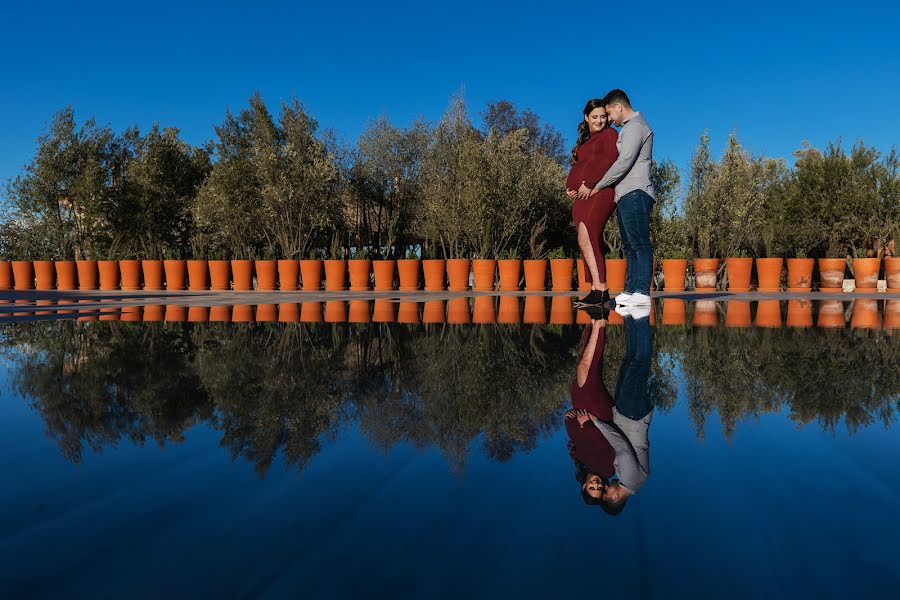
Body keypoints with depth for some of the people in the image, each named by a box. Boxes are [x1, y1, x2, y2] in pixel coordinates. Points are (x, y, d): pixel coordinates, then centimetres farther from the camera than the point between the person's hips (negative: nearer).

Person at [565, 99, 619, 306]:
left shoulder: (609, 134, 4)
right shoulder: (584, 140, 27)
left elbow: (610, 162, -11)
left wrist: (589, 184, -16)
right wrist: (570, 187, 6)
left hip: (600, 193, -8)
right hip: (581, 197, 8)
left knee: (585, 239, -19)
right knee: (591, 242, 4)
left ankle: (600, 289, -17)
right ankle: (599, 290, 6)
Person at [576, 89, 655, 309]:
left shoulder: (635, 126, -5)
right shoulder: (629, 128, 26)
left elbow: (624, 163, -14)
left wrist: (595, 187, -8)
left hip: (635, 193, -10)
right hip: (626, 195, 10)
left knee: (639, 243, -14)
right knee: (630, 246, 5)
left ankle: (642, 292, -17)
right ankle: (630, 291, 5)